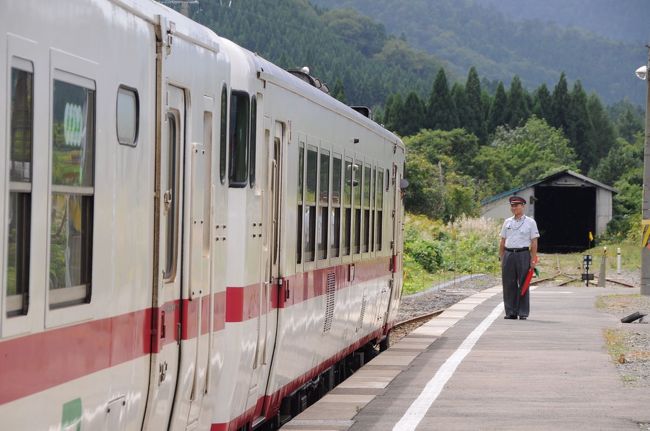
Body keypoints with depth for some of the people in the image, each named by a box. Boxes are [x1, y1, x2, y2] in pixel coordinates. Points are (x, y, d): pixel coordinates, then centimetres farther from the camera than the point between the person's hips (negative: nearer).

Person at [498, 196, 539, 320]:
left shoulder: (530, 222, 4)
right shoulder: (507, 222, 14)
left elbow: (534, 242, 0)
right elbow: (502, 242, 15)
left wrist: (533, 260, -7)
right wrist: (501, 257, 8)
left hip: (523, 254, -3)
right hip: (508, 254, 3)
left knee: (523, 285, -2)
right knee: (509, 284, 1)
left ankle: (523, 313, 2)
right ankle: (510, 312, 7)